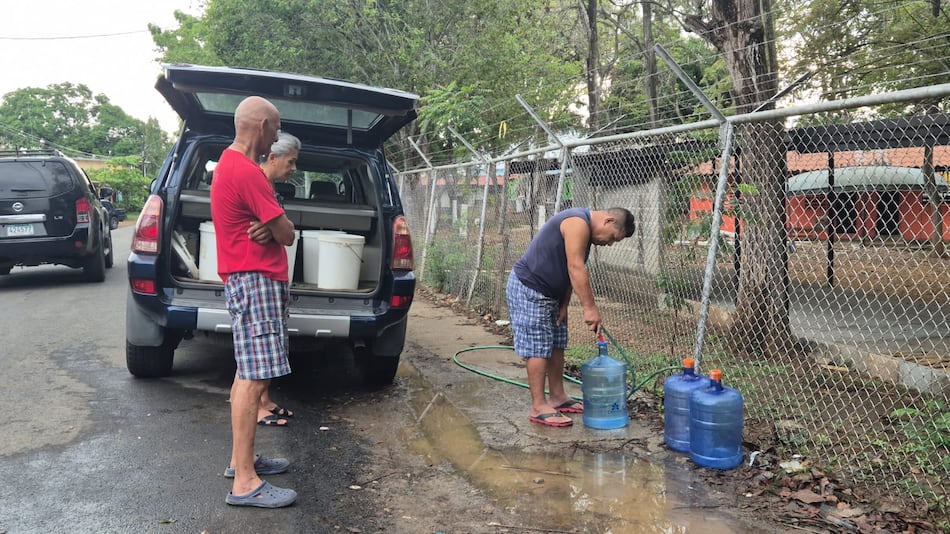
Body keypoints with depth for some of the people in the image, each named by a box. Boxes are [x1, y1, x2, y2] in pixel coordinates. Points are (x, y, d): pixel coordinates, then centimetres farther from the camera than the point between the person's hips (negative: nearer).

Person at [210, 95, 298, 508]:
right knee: (255, 377, -11)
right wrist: (275, 227, 5)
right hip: (256, 279, -11)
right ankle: (244, 483, -7)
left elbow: (267, 223, 16)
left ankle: (242, 459, 25)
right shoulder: (247, 172, -18)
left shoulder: (230, 163, 17)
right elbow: (287, 234, -16)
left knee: (249, 372, 16)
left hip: (250, 278, 11)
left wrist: (267, 226, -6)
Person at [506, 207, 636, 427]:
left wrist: (563, 306, 7)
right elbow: (576, 270, -25)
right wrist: (590, 308, -24)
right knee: (538, 348, -8)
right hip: (528, 289, -11)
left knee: (556, 345, 13)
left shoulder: (585, 229, 13)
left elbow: (570, 272, 13)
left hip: (547, 293, 11)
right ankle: (539, 407, -3)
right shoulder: (578, 223, -20)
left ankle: (557, 397, 23)